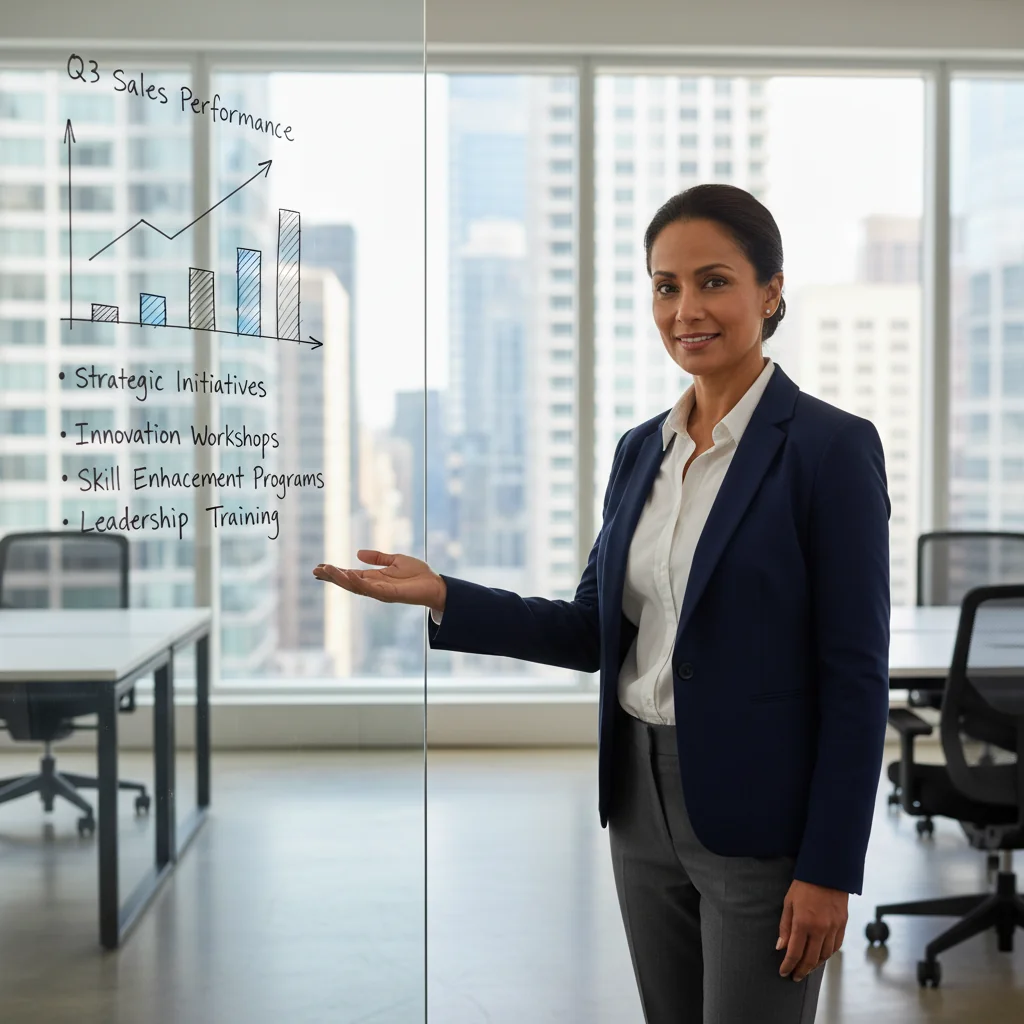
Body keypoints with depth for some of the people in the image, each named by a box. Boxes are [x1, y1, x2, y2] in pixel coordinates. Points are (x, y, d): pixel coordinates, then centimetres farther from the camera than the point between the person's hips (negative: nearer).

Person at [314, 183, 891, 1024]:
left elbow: (856, 674, -13)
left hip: (758, 818, -6)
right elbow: (597, 631, 9)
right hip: (641, 797, 6)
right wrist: (443, 599, -2)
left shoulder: (832, 447, -12)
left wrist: (829, 869, -14)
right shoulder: (641, 449, 8)